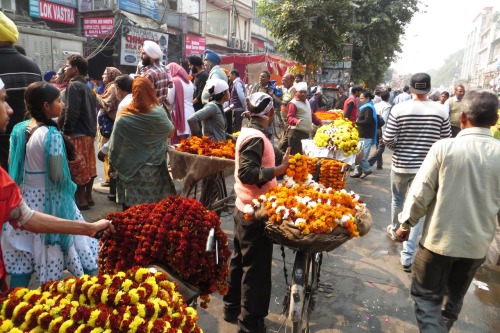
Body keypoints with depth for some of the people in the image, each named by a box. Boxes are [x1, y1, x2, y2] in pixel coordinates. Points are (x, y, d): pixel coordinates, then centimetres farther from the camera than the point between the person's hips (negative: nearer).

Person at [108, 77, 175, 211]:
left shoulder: (124, 116, -9)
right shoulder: (158, 113, -11)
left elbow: (115, 146, -6)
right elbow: (170, 132, 4)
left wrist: (114, 164, 4)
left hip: (129, 168, 1)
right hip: (152, 168, -1)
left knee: (130, 205, 11)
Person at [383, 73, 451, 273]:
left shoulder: (399, 109, -11)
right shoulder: (441, 110, -8)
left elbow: (388, 139, -11)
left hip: (401, 165, 0)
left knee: (398, 200, 23)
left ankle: (394, 231, 48)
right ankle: (407, 256, 8)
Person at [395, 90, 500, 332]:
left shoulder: (444, 148, -16)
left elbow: (421, 193, -13)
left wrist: (406, 224, 1)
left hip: (440, 238, -4)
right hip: (478, 243, 4)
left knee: (426, 294, 13)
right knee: (454, 298, 24)